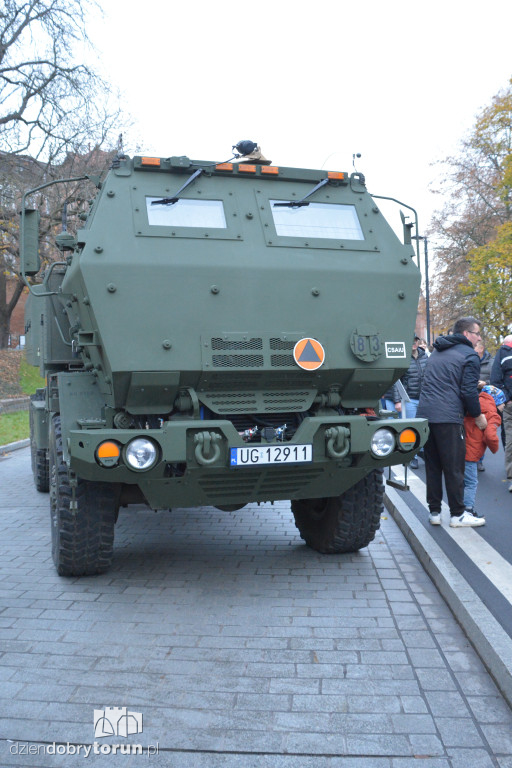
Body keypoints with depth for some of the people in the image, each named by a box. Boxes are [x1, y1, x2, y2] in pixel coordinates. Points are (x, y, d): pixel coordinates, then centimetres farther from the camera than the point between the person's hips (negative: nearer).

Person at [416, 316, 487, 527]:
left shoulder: (436, 353, 22)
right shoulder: (469, 356, -2)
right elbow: (468, 392, -9)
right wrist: (478, 416, 5)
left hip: (425, 414, 7)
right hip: (448, 417, -7)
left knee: (432, 466, 11)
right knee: (454, 468, 1)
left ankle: (434, 512, 16)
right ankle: (458, 515, 7)